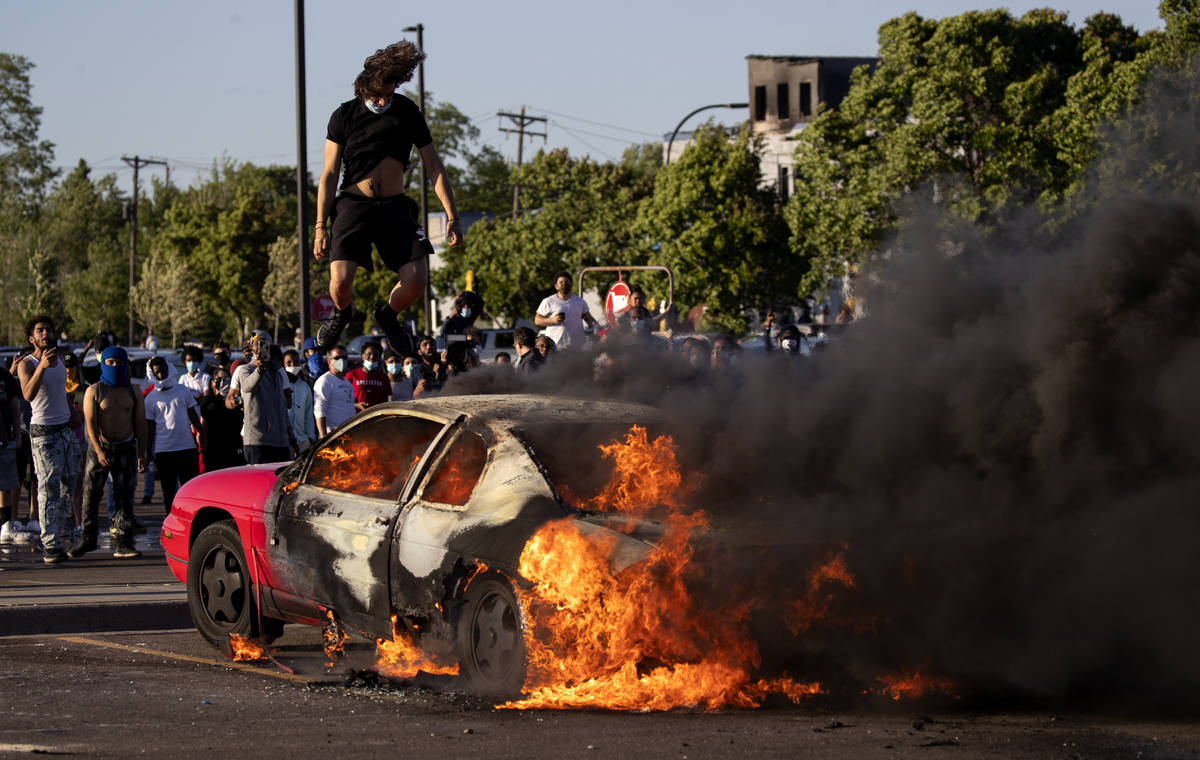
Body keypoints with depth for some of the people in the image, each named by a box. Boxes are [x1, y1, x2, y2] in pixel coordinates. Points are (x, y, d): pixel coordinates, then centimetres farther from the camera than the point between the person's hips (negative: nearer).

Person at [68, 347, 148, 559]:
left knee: (125, 497, -1)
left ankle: (122, 543, 1)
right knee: (91, 494, 0)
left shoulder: (132, 393, 9)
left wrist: (142, 454, 2)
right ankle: (87, 539, 13)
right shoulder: (94, 391, 0)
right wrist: (99, 450, -20)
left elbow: (140, 425, 9)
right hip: (100, 447, -2)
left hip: (126, 448, 2)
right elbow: (90, 423, -9)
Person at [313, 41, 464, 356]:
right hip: (354, 203, -2)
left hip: (395, 206, 2)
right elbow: (329, 173, 3)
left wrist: (451, 216, 2)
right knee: (341, 279, -21)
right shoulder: (345, 115, 0)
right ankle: (341, 312, 18)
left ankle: (388, 315, 20)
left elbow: (434, 167, 9)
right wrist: (320, 227, -4)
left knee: (416, 281, -15)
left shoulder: (408, 112, 5)